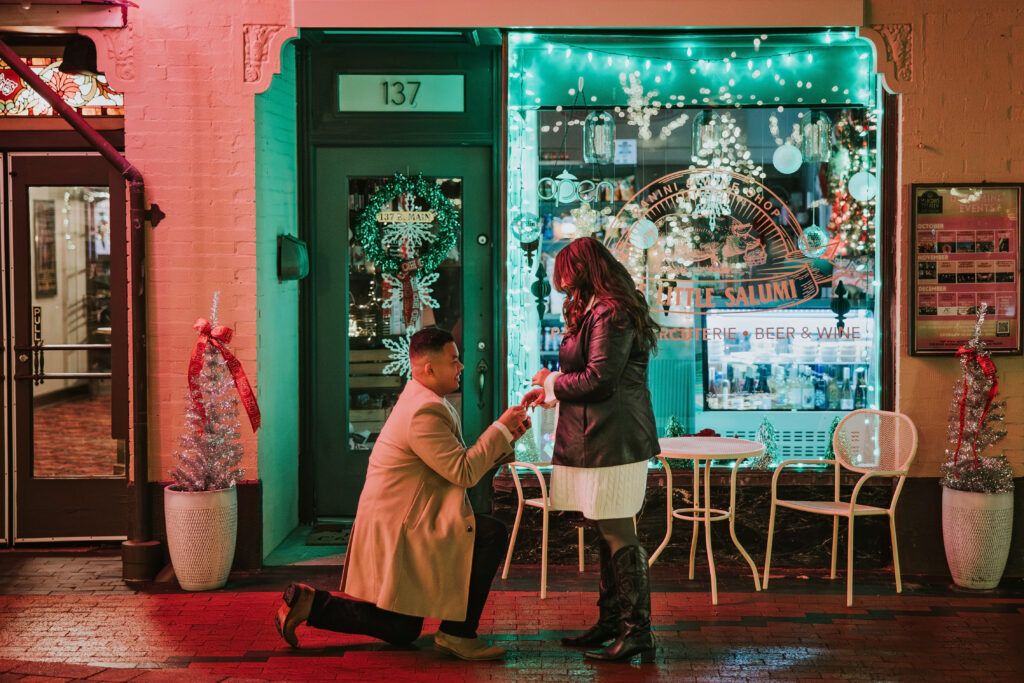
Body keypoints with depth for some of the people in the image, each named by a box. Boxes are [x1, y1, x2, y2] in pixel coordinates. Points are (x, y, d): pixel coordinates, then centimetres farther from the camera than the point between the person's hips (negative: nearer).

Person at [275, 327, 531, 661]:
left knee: (401, 632, 18)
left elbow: (461, 460, 14)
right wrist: (500, 427, -16)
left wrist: (507, 436, 4)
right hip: (398, 530, -11)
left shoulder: (425, 400, 12)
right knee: (492, 534, -19)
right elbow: (464, 472, -23)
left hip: (395, 526, 11)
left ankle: (309, 604, 18)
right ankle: (457, 632, -10)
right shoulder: (424, 411, -22)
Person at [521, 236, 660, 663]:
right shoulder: (601, 310, 20)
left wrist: (552, 381, -3)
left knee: (618, 534, -7)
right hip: (601, 439, 11)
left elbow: (598, 379, -19)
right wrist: (550, 390, 18)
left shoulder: (609, 314, -14)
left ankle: (638, 632, -1)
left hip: (613, 440, -11)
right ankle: (612, 622, 23)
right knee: (609, 533, 14)